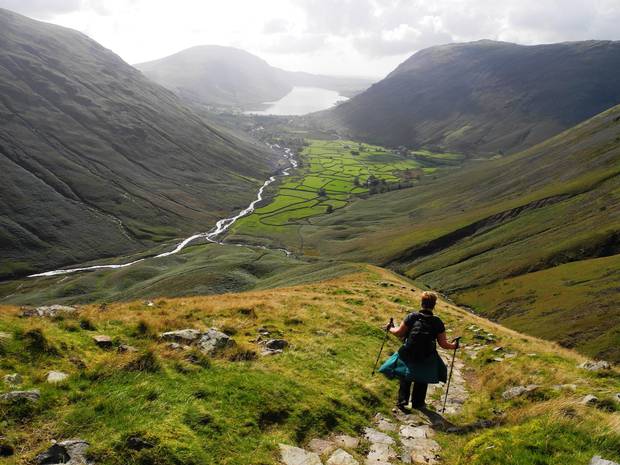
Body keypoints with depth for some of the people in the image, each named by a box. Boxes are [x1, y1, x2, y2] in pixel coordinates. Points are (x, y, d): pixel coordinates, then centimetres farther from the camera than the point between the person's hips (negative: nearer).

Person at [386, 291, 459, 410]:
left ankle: (402, 400, 20)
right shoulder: (438, 322, -7)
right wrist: (453, 346, 15)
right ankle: (417, 403, 35)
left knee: (405, 378, 24)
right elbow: (443, 343, -4)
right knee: (422, 381, 24)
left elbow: (399, 333, -7)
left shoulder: (412, 316, -10)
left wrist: (390, 329, 14)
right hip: (426, 359, 0)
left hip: (408, 356, 0)